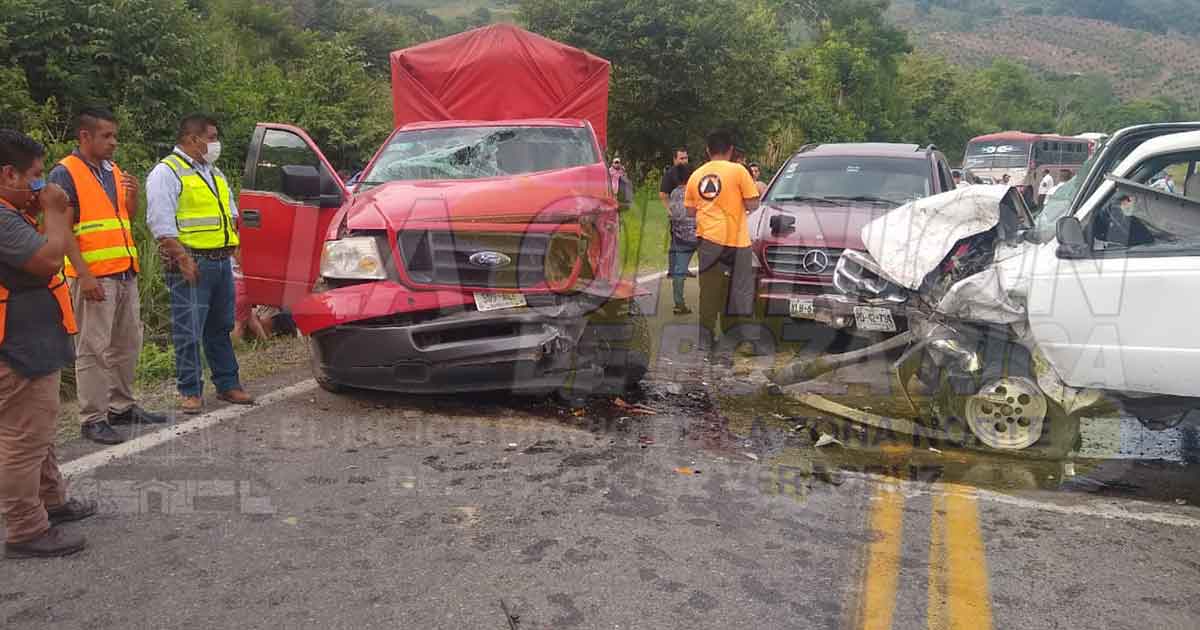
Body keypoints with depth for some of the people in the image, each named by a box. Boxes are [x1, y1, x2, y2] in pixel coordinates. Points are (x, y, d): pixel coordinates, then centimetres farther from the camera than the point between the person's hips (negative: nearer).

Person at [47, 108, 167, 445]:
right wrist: (84, 275, -19)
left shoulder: (114, 171, 15)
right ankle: (93, 419, 3)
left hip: (126, 272, 8)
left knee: (127, 344, 13)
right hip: (94, 276, -7)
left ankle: (122, 406, 25)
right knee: (93, 349, -3)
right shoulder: (65, 173, -7)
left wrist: (133, 195, -1)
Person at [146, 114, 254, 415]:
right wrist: (182, 258, -21)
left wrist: (231, 247, 17)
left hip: (222, 262, 8)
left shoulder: (214, 173, 20)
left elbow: (230, 212, 28)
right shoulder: (167, 172, -7)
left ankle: (228, 384, 22)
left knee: (221, 328, 14)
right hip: (192, 264, -8)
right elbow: (161, 223, -16)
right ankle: (190, 392, 4)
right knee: (190, 332, -4)